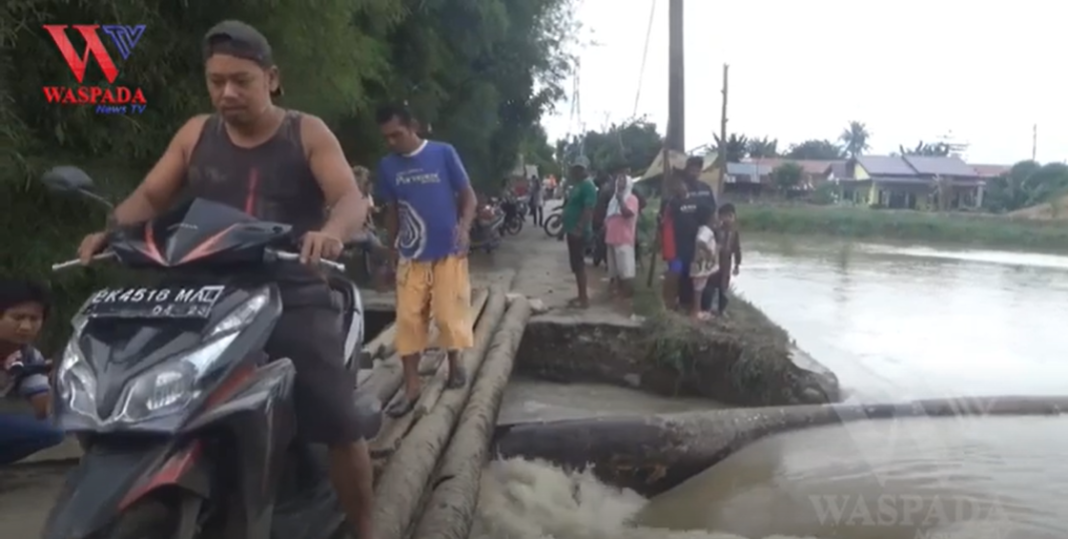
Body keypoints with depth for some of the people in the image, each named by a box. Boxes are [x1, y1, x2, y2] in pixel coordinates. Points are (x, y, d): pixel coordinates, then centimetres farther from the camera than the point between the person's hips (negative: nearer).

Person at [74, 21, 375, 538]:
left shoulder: (307, 133, 2)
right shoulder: (196, 134, 11)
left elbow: (351, 198, -10)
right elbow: (150, 195, 11)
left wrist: (331, 231, -34)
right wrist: (107, 231, -11)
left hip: (295, 300, -2)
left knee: (341, 425, -7)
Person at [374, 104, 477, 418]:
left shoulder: (443, 153, -6)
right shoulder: (387, 165, 4)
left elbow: (468, 196, -3)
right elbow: (391, 211, 13)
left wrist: (464, 227, -20)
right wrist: (392, 248, 13)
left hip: (448, 251, -3)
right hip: (410, 255, 3)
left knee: (449, 314, 1)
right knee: (408, 319, 1)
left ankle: (454, 364, 26)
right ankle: (411, 386, 10)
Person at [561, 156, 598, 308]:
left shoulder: (588, 185, -14)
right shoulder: (577, 185, 17)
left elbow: (588, 209, -24)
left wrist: (580, 228, -31)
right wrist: (564, 223, 25)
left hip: (579, 232, -10)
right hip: (573, 231, 10)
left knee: (578, 264, -8)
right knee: (576, 264, 14)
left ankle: (584, 299, -4)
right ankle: (581, 296, 21)